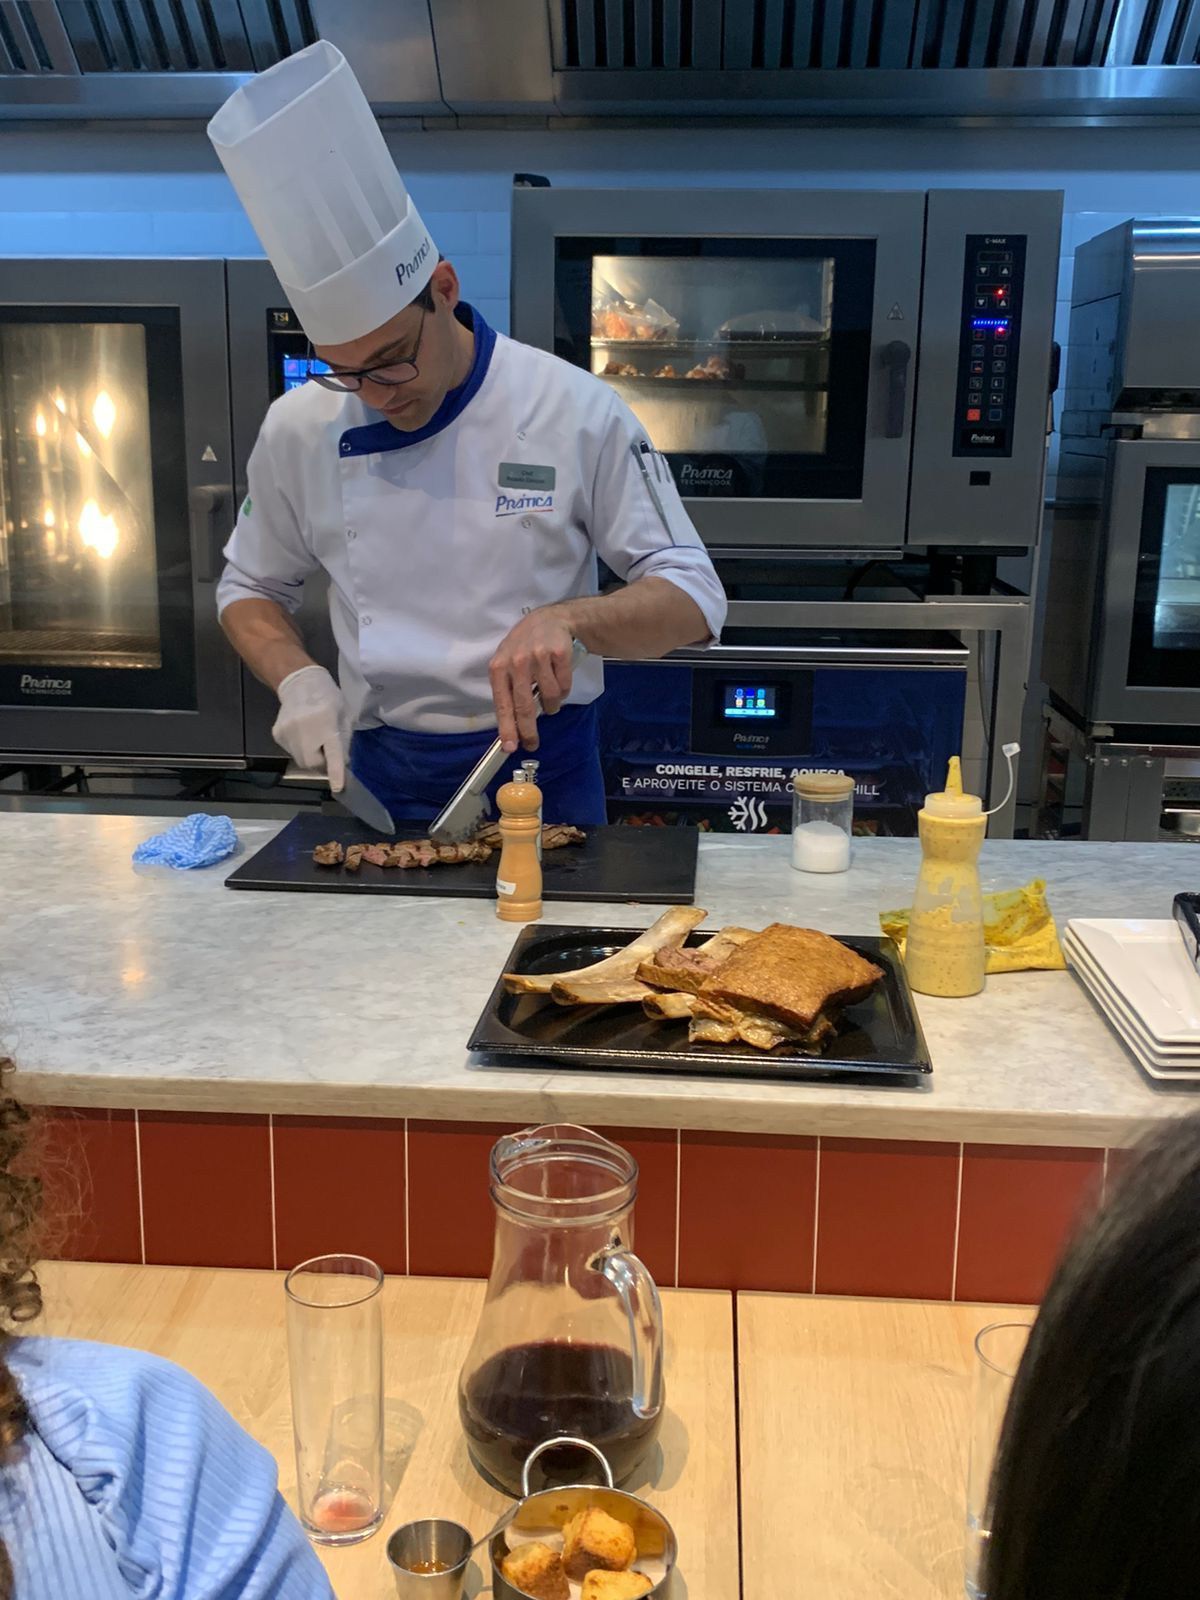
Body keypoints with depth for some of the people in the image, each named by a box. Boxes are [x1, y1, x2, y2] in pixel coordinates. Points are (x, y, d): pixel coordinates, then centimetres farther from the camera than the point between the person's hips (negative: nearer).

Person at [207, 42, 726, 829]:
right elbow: (252, 588, 11)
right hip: (382, 776, 2)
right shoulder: (300, 428, -4)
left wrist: (570, 619, -29)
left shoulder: (574, 410, -12)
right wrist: (298, 679, -10)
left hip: (543, 767, -2)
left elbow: (693, 601, -10)